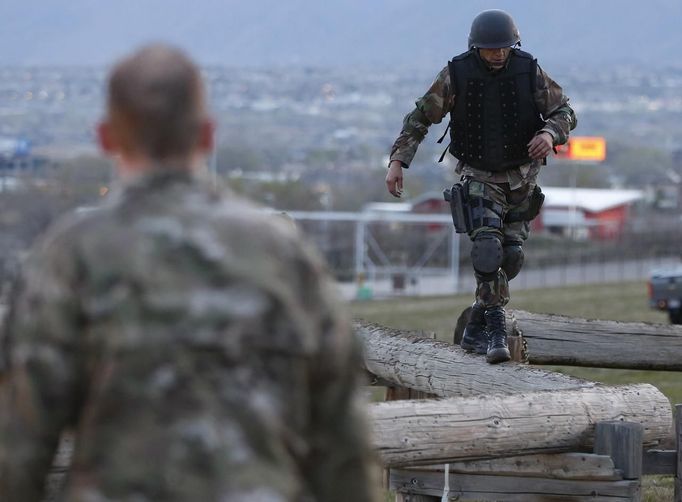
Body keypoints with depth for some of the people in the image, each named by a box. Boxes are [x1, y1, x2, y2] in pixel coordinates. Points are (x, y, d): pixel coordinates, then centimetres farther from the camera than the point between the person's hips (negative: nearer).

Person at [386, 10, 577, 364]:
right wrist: (397, 161, -17)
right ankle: (495, 332, -19)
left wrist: (550, 133, -30)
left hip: (521, 177, 2)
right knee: (488, 248, -21)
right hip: (479, 176, -2)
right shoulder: (456, 75, -14)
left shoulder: (529, 72, -11)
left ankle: (475, 329, 19)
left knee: (510, 256, 2)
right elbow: (420, 117, -8)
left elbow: (564, 112, -7)